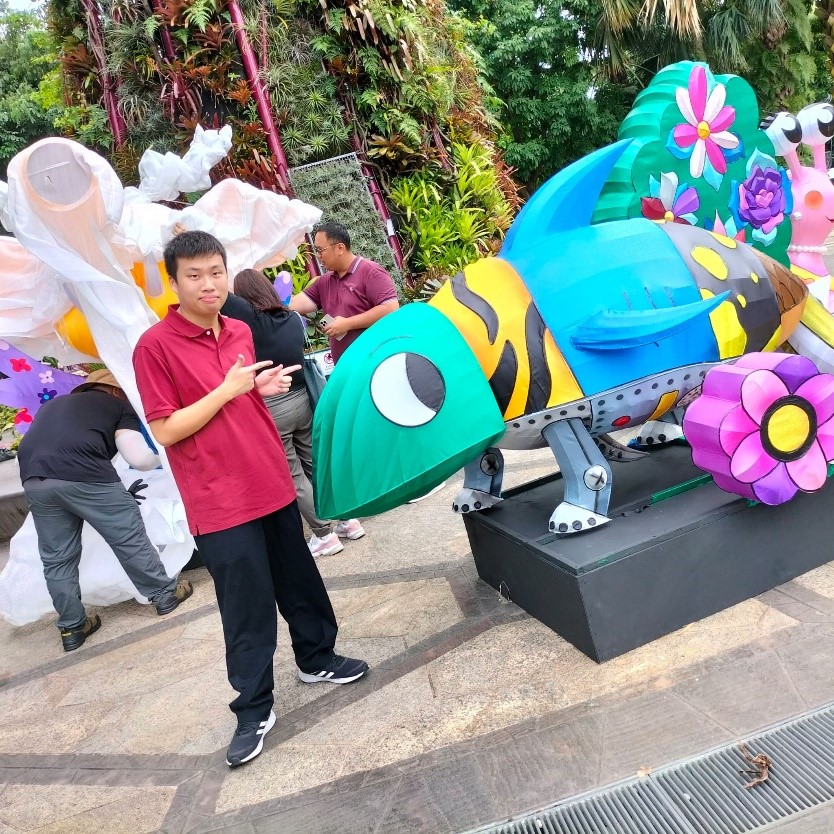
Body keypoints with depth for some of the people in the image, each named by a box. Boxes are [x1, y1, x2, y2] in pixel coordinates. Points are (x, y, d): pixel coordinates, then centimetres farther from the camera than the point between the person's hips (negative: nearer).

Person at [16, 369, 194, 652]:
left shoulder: (53, 405, 35)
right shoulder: (120, 405, 18)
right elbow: (138, 458, 6)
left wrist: (117, 494, 40)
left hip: (35, 479, 5)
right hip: (83, 474, -5)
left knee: (57, 558, 16)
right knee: (129, 538, 10)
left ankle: (71, 627, 26)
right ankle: (165, 594, 24)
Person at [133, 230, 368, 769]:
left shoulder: (241, 332, 8)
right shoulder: (155, 345, -12)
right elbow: (165, 431, -14)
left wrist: (264, 388, -2)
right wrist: (228, 389, -19)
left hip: (273, 483, 6)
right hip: (219, 502, -6)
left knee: (299, 582, 19)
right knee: (247, 607, 3)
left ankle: (317, 658, 41)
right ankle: (254, 710, 21)